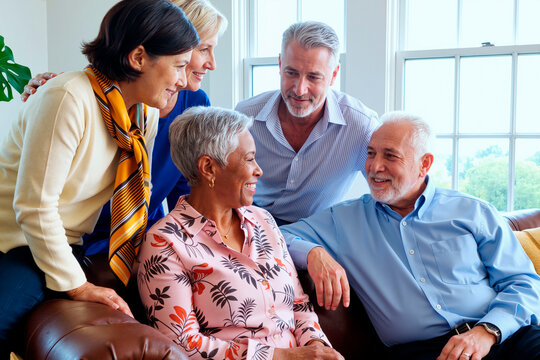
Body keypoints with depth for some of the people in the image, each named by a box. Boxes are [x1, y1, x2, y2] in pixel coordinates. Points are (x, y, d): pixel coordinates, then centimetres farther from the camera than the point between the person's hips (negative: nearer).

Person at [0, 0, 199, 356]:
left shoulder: (146, 112, 0)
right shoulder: (68, 99, -24)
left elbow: (136, 192, 10)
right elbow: (34, 207, -23)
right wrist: (76, 285, -17)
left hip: (65, 245, 7)